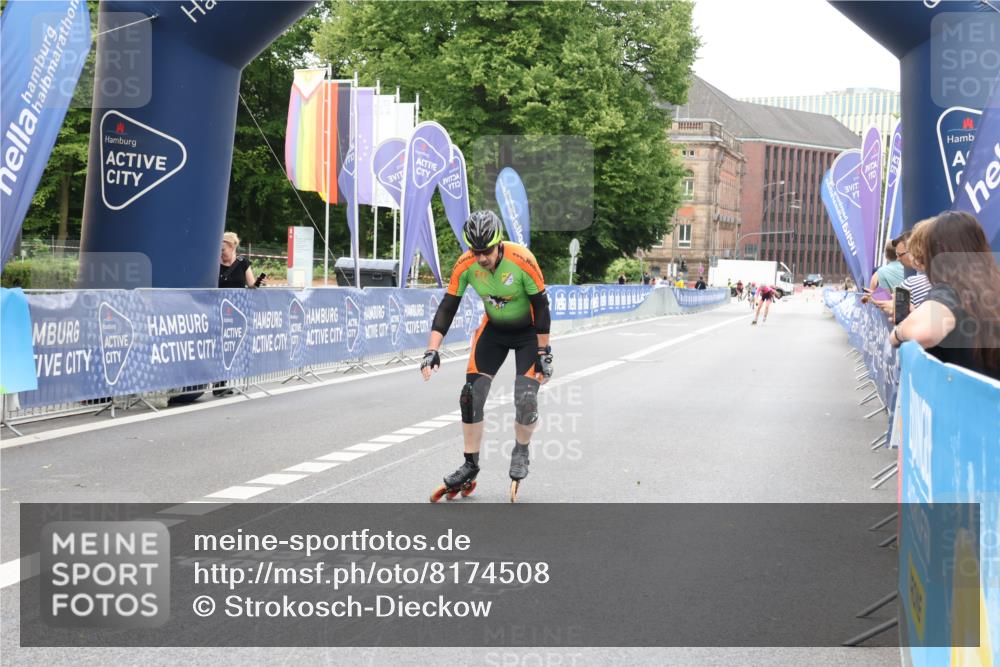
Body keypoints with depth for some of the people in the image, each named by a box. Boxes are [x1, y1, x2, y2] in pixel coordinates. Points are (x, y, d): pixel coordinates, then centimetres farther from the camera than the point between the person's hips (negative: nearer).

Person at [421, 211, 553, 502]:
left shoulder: (522, 260, -31)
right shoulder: (465, 265, -21)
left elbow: (541, 306, -21)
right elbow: (447, 308, -14)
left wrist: (544, 352, -18)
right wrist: (432, 350, -22)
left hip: (528, 331, -3)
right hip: (494, 330, 3)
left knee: (526, 398, -16)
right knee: (471, 395, -7)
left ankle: (521, 452, 13)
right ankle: (470, 467, 7)